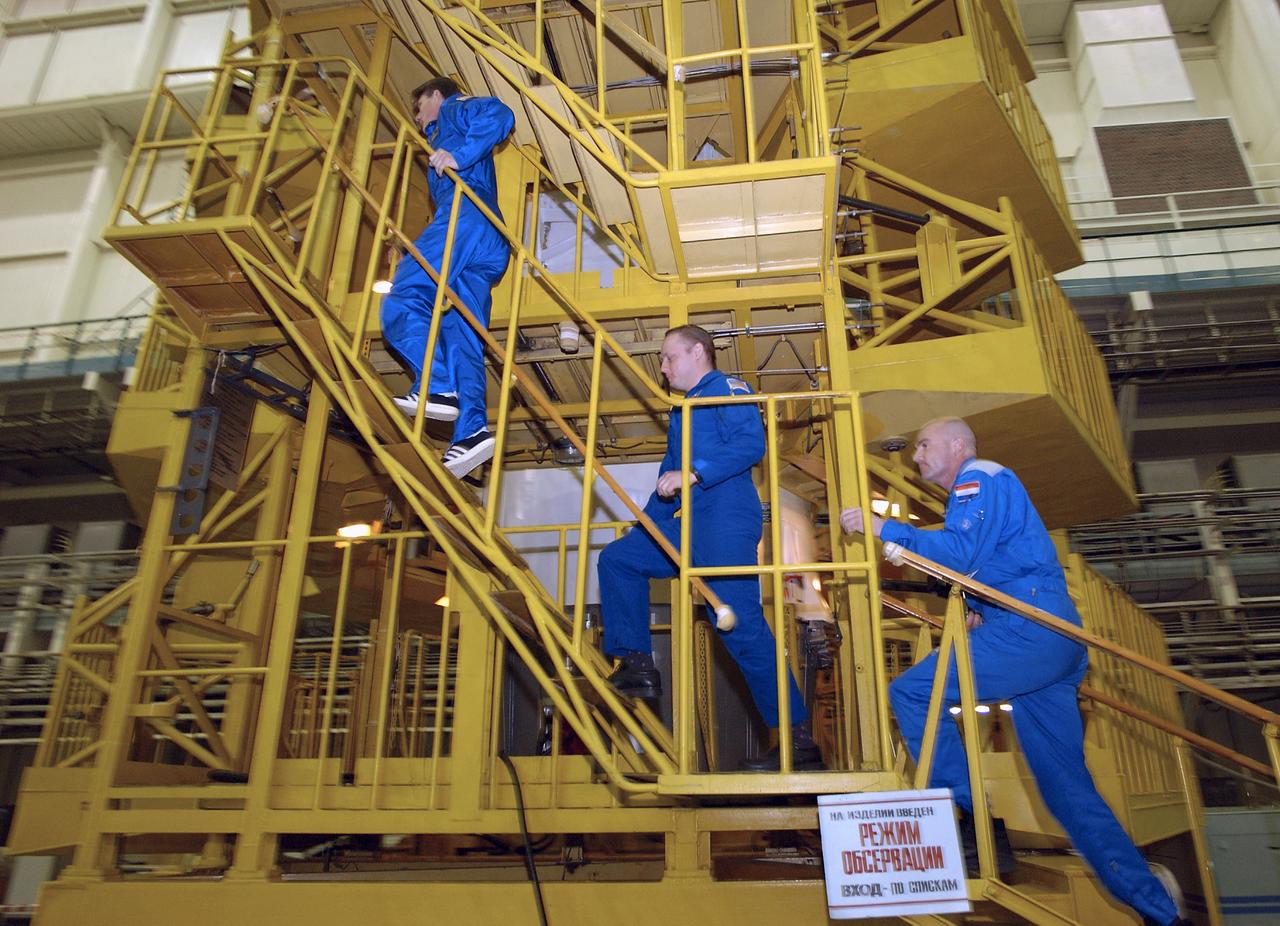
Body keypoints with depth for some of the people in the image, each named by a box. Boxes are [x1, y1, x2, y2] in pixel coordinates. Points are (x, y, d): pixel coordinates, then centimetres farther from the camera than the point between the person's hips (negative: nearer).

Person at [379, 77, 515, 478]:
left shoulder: (456, 109, 17)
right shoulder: (442, 136, 42)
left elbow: (499, 114, -6)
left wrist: (460, 155, -12)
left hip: (465, 218, -9)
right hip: (487, 247, 9)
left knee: (403, 299, -17)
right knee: (462, 339, -5)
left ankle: (438, 387, -30)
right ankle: (472, 429, -19)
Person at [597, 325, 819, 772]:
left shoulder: (725, 388, 2)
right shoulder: (682, 412, 28)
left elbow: (751, 442, -16)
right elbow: (669, 475, 31)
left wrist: (692, 473, -21)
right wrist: (641, 526, 27)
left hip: (726, 520, -9)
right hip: (689, 527, 9)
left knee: (740, 624, -15)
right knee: (617, 559, 9)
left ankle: (798, 738, -8)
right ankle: (636, 663, 5)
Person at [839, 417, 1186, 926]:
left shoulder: (979, 478, -3)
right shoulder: (977, 495, 29)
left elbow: (958, 553, -19)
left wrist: (882, 528, -19)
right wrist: (980, 611, 17)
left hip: (1029, 630, -10)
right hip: (1053, 642, 10)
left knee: (911, 691, -12)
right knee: (1069, 787, 12)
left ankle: (970, 821, -9)